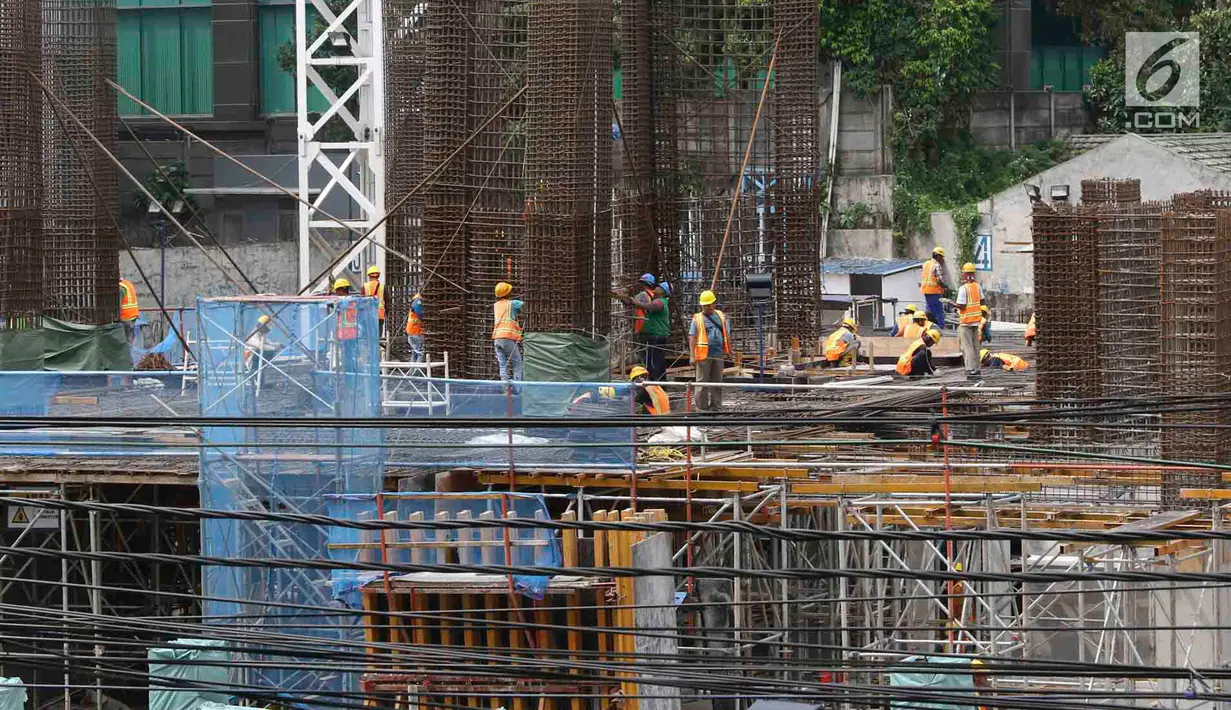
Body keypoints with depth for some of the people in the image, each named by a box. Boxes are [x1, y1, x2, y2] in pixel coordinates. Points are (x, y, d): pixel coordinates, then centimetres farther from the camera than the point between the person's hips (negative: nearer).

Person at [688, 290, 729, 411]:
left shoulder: (721, 316, 12)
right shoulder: (697, 318, 0)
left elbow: (726, 335, 17)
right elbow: (692, 338, -5)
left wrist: (729, 351, 14)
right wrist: (692, 356, -12)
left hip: (719, 354, 4)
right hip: (704, 355, -4)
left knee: (717, 382, 8)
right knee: (702, 382, -1)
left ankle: (716, 406, 15)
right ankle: (702, 407, 3)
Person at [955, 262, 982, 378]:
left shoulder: (963, 288, -18)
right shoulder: (977, 286, 4)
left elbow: (961, 306, -19)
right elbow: (982, 301, 15)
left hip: (966, 321, -7)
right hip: (976, 320, 7)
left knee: (967, 346, -5)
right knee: (975, 344, 14)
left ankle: (970, 369, -10)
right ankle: (976, 367, 18)